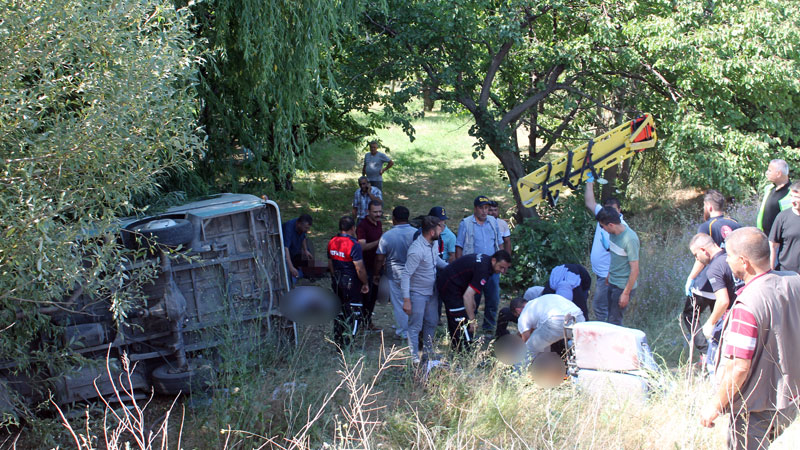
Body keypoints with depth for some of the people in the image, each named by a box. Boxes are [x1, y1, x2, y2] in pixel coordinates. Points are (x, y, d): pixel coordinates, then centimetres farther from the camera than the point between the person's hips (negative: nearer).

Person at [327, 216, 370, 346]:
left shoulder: (332, 242, 3)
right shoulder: (354, 245, -20)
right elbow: (360, 269, -20)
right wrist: (365, 284, -7)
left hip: (336, 281, 7)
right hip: (351, 282, -7)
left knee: (339, 311, 18)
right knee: (354, 314, 2)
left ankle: (338, 343, 24)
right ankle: (346, 344, -1)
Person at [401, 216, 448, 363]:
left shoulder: (433, 243, -3)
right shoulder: (416, 251, -29)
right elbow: (406, 275, -25)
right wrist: (406, 300, -26)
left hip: (431, 291, 9)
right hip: (417, 294, -9)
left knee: (432, 322, 20)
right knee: (415, 326, 2)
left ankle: (428, 350, 38)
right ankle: (414, 356, 13)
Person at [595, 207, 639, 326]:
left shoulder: (630, 239, -24)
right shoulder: (613, 233, 1)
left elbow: (635, 270, -22)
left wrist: (626, 293, -20)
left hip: (623, 286, -8)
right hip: (612, 284, 8)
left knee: (614, 321, -5)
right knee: (611, 317, 15)